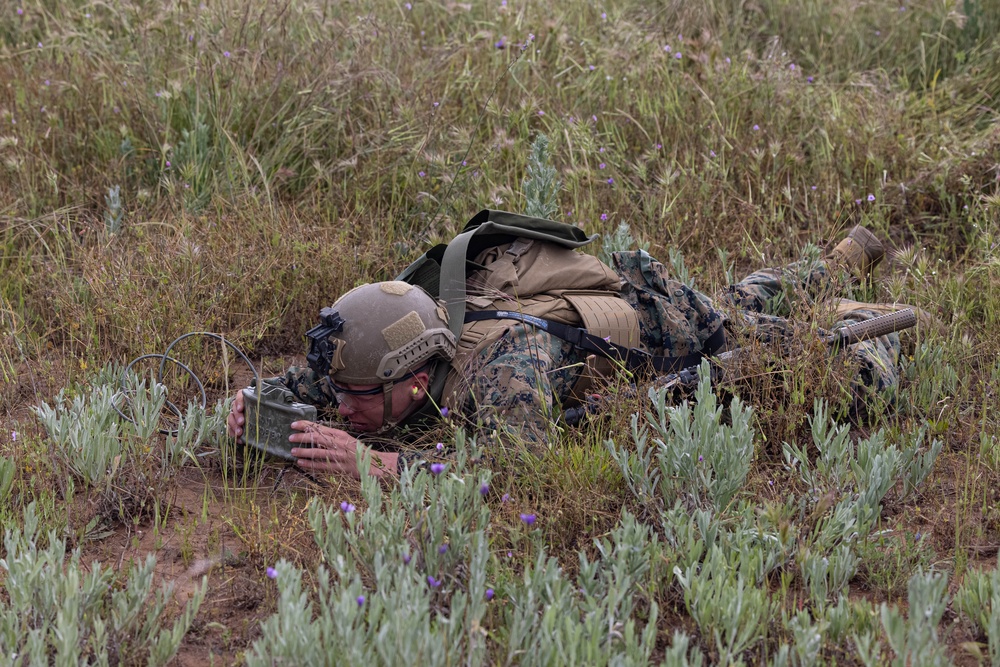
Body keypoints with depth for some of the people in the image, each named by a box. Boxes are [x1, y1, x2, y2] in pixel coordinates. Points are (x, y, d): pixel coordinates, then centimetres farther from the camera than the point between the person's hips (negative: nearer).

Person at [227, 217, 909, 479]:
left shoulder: (506, 372, -48)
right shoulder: (394, 360, -27)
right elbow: (314, 375, -7)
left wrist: (375, 463, -64)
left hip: (658, 310, -6)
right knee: (744, 301, 36)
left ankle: (857, 324, 43)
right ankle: (846, 258, 60)